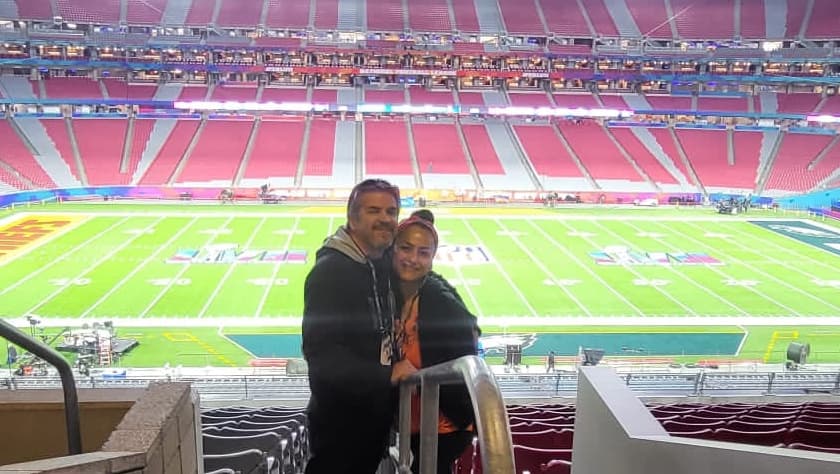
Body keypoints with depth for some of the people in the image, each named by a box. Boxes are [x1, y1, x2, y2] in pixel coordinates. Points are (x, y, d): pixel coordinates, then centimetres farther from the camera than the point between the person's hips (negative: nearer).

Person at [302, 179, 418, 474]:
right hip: (339, 422, -8)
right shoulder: (330, 270, -22)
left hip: (376, 416, 8)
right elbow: (322, 354, -28)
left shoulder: (384, 266, 5)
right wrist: (387, 375, -27)